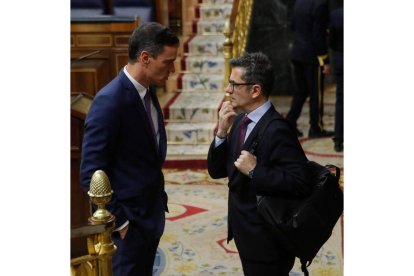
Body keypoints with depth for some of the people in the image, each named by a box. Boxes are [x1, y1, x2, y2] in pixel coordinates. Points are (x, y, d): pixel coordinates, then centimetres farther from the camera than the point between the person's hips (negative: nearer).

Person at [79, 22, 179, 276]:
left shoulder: (148, 91, 4)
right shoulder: (110, 101, -22)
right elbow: (91, 174, -21)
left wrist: (158, 203, 11)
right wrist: (119, 222, -17)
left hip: (150, 215, 8)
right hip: (128, 221, -8)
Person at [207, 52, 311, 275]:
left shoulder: (277, 130, -22)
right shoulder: (240, 121, 2)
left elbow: (300, 183, -30)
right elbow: (216, 171, 4)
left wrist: (255, 171, -27)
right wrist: (222, 131, -9)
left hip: (267, 239, -8)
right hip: (246, 233, 8)